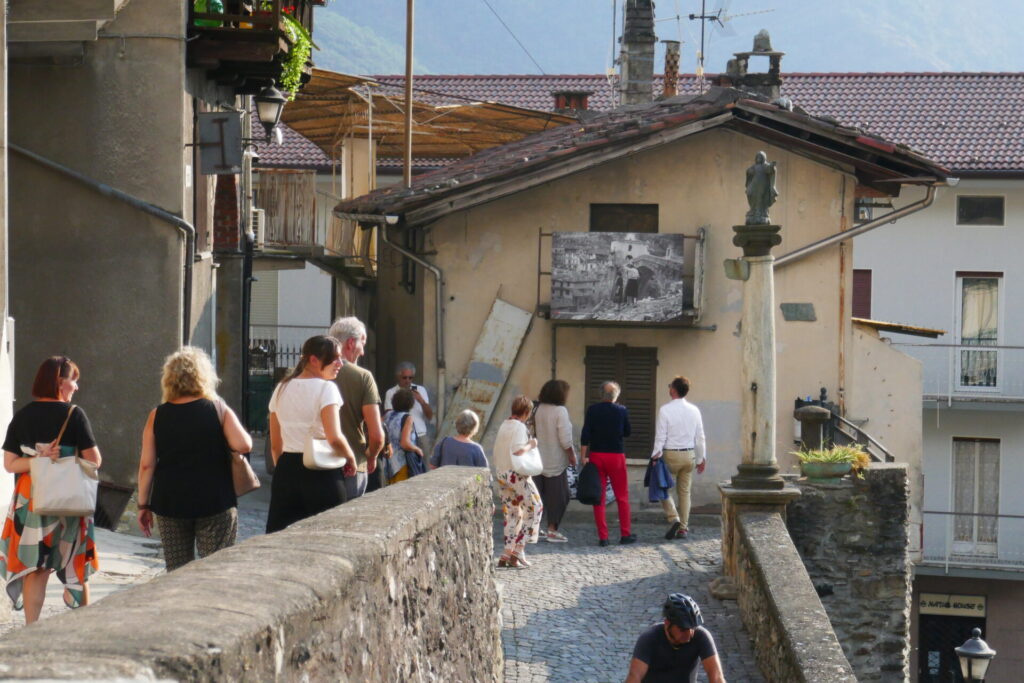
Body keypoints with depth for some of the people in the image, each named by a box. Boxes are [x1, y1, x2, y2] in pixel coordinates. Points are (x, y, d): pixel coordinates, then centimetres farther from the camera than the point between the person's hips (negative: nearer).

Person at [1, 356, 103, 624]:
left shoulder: (22, 416, 3)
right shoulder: (73, 414, -8)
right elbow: (94, 460, -8)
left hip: (29, 501, 3)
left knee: (34, 569, 5)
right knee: (76, 569, 11)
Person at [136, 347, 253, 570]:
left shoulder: (157, 416, 2)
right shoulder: (218, 409, -3)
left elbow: (147, 465, 1)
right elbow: (243, 445, -14)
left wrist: (143, 505, 8)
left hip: (169, 503, 2)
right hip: (214, 502, -2)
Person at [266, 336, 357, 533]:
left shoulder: (281, 389, 11)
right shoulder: (325, 388, -9)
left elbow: (275, 445, 14)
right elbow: (334, 439, -19)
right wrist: (350, 458, -2)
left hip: (286, 471, 6)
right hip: (322, 473, -6)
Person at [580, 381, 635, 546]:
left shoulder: (593, 410, -3)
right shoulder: (622, 411, -2)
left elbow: (585, 435, -7)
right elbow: (627, 432, 10)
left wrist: (584, 456, -3)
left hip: (596, 455, 0)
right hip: (616, 456, 0)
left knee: (599, 497, 4)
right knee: (622, 497, 10)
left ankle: (602, 537, 1)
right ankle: (625, 534, 11)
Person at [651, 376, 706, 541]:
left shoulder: (665, 410, -12)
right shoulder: (694, 410, 3)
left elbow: (661, 436, -12)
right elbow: (700, 437, 7)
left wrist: (655, 456, -7)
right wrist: (701, 458, 15)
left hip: (671, 454, -4)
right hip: (689, 454, 4)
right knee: (685, 491, 12)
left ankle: (673, 518, -9)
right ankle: (683, 528, 13)